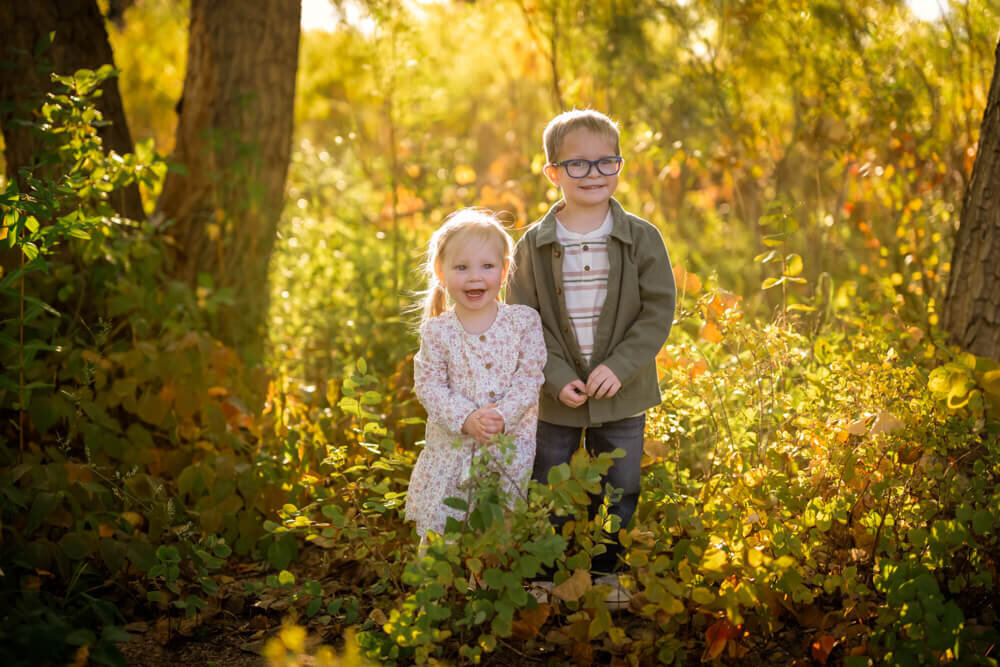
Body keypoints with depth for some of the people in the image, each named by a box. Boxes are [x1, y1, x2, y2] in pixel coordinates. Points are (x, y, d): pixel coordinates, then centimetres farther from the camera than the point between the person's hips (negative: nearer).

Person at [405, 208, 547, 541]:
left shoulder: (524, 321, -3)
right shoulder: (437, 332, -3)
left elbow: (530, 377, -7)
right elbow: (429, 387, -5)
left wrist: (502, 416, -20)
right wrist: (466, 419, -20)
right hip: (452, 448, 0)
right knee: (440, 537, 5)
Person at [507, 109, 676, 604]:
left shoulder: (642, 238, -5)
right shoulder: (533, 245, -4)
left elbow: (658, 310, -6)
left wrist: (620, 366, -17)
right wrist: (557, 377, -15)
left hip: (622, 395, 0)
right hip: (555, 397, 0)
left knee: (619, 491, 11)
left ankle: (605, 573, 30)